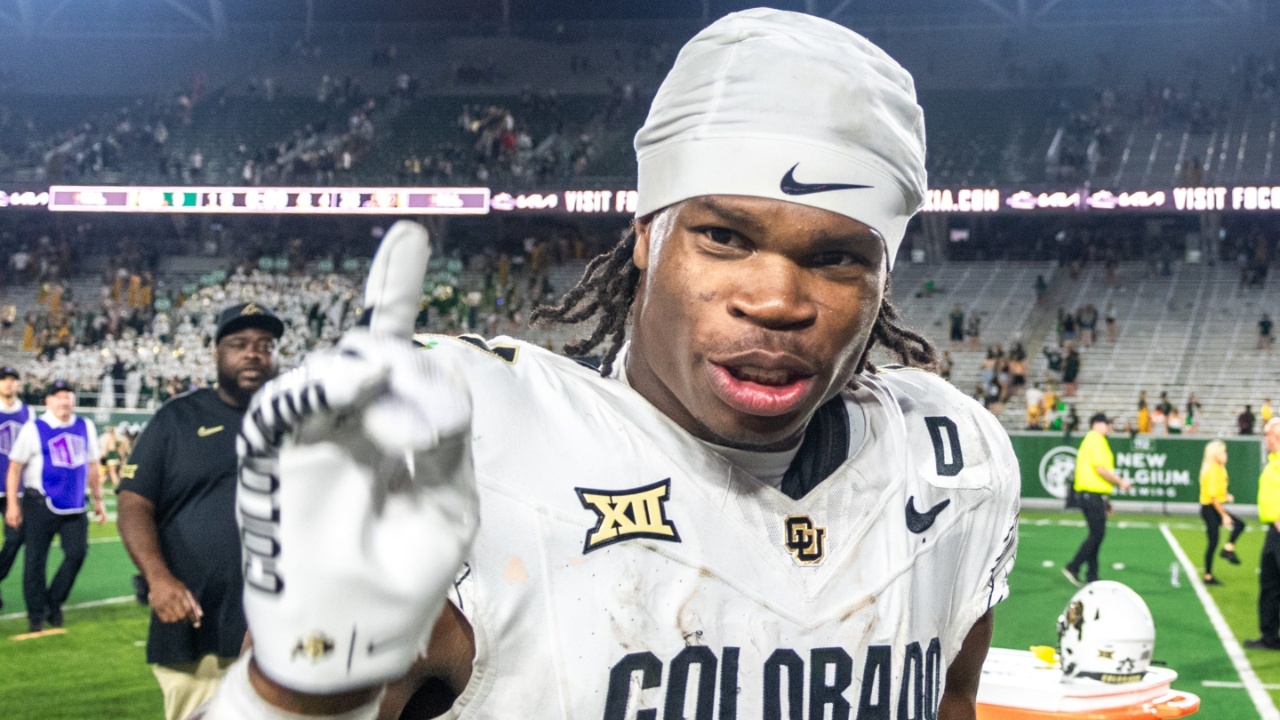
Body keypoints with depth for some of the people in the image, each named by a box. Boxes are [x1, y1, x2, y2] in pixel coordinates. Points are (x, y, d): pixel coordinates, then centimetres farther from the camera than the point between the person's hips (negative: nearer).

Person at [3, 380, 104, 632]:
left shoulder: (85, 427, 7)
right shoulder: (34, 429, -6)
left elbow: (92, 466, 15)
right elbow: (15, 466, -6)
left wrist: (98, 500, 15)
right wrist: (12, 504, -10)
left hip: (74, 505, 4)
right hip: (40, 504, -4)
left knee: (77, 552, -3)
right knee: (36, 559, 0)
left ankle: (54, 604, 15)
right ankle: (36, 613, 13)